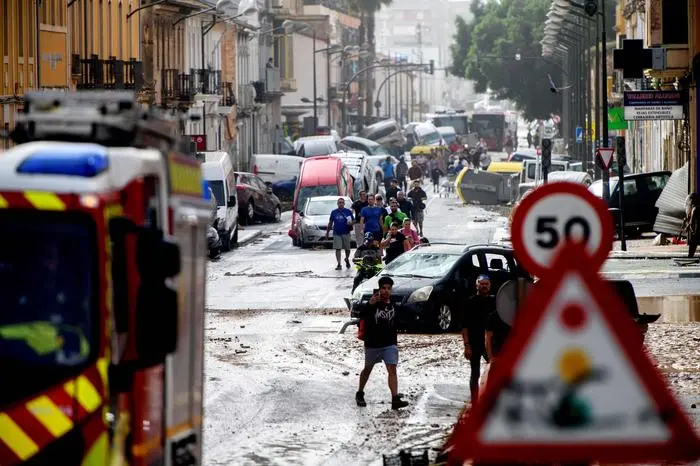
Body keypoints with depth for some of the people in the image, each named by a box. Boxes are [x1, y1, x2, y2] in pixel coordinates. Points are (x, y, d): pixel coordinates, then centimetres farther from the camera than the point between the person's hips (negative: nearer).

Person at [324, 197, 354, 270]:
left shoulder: (348, 212, 4)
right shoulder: (334, 212, 9)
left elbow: (353, 221, 5)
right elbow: (330, 223, 13)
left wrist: (350, 223, -18)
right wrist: (327, 232, 12)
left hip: (346, 233, -1)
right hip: (337, 233, 1)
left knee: (347, 248, 7)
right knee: (337, 249, -6)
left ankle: (347, 259, 36)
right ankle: (339, 265, -5)